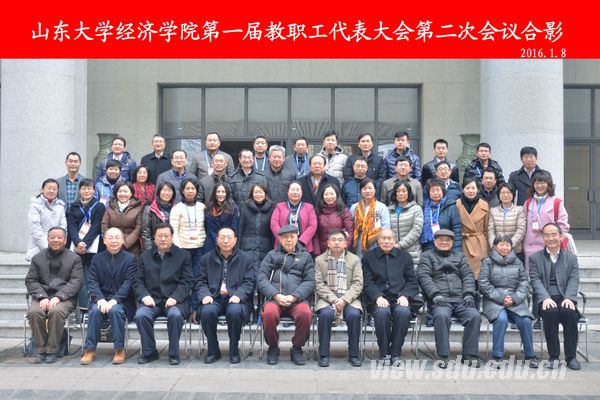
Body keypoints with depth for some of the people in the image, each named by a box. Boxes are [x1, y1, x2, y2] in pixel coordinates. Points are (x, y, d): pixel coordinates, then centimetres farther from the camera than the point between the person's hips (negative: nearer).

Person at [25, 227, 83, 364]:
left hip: (64, 297, -2)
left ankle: (52, 351, -20)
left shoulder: (74, 258, 9)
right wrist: (42, 297, -12)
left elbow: (75, 282, -2)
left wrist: (58, 297, -17)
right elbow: (30, 280, 7)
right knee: (34, 312, -30)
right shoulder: (37, 258, 16)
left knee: (57, 311, -34)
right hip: (42, 297, 2)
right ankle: (40, 350, -15)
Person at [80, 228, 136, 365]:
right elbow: (92, 281, 2)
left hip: (121, 301, -2)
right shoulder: (97, 258, 11)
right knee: (95, 311, -29)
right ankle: (89, 350, -20)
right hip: (101, 299, 2)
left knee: (115, 310, -33)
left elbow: (128, 282, -8)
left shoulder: (130, 258, 2)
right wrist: (100, 299, -16)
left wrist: (114, 300, -21)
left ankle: (119, 350, -20)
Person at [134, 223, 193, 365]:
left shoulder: (183, 255, 8)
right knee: (140, 315, -28)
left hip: (175, 300, -2)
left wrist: (175, 297, -14)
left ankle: (174, 354, -14)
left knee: (175, 315, -34)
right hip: (152, 299, 2)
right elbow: (138, 281, 12)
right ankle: (149, 352, -7)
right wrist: (144, 296, -8)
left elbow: (187, 282, 1)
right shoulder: (145, 256, 17)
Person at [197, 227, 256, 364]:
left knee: (234, 311, -35)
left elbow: (249, 282, 2)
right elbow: (201, 282, 11)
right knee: (206, 311, -31)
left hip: (236, 299, -2)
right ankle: (213, 351, -9)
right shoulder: (207, 258, 16)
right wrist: (205, 295, -10)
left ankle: (234, 351, -12)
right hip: (214, 299, 2)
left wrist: (238, 295, -17)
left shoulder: (247, 258, 11)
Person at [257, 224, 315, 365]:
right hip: (274, 297, 0)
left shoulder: (305, 256, 20)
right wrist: (276, 295, -10)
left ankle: (297, 348, -6)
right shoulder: (272, 255, 20)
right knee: (269, 313, -33)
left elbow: (309, 281, 7)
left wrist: (294, 297, -10)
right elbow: (261, 279, 7)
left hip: (297, 299, 0)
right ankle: (273, 348, -6)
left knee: (305, 313, -33)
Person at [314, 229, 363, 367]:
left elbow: (357, 284, 2)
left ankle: (354, 354, -14)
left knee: (354, 314, -29)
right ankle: (324, 355, -19)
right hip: (327, 298, 0)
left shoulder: (354, 260, 11)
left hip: (349, 298, 1)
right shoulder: (319, 260, 10)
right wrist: (333, 299, -14)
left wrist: (344, 300, -13)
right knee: (325, 314, -31)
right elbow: (319, 284, 0)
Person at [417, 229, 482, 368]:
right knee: (442, 315, -34)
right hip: (440, 300, -3)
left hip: (460, 299, 3)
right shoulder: (427, 256, 17)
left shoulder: (459, 256, 26)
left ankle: (470, 355, -15)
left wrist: (469, 294, -4)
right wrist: (435, 294, -14)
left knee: (474, 315, -25)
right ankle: (442, 356, -25)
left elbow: (468, 275, 15)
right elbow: (424, 276, 2)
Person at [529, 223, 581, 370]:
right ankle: (553, 356, -21)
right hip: (545, 300, -1)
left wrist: (569, 298, -17)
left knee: (569, 312, -32)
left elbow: (573, 281, 3)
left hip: (564, 299, 1)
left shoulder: (571, 258, 17)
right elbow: (535, 281, -1)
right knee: (551, 312, -34)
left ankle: (571, 357, -18)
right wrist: (546, 298, -19)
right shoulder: (535, 258, 12)